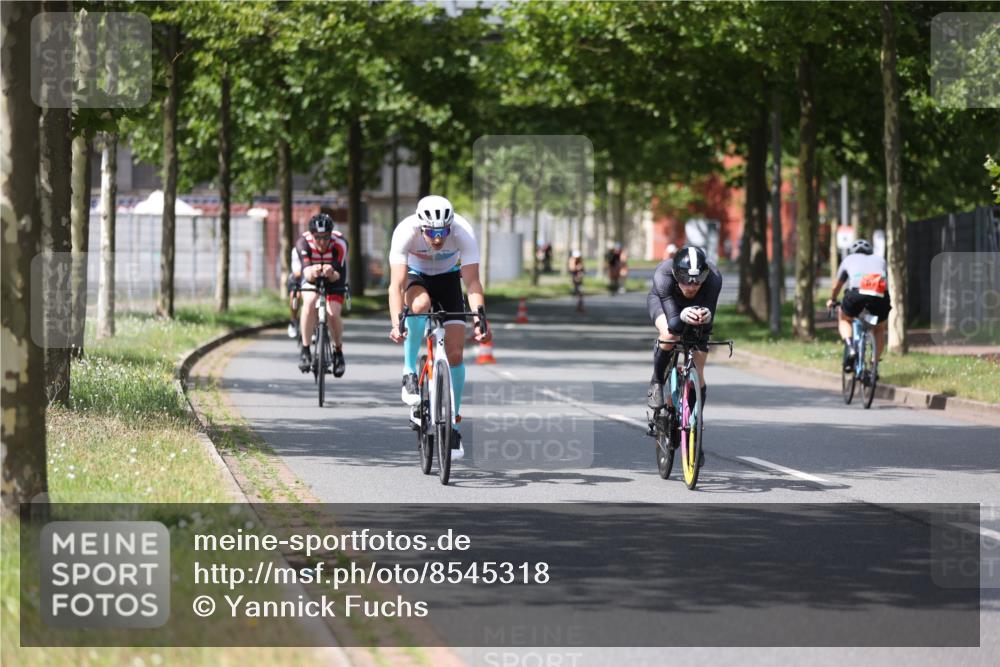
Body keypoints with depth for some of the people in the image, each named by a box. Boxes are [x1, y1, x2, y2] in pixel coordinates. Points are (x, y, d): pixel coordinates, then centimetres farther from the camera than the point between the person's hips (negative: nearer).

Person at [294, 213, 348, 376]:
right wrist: (312, 273, -64)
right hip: (310, 277, 0)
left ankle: (338, 352, 5)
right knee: (310, 302, -31)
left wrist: (332, 274, -60)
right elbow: (306, 273, -40)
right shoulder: (303, 243, -32)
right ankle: (305, 350, -20)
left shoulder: (339, 243, -33)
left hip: (333, 278, 0)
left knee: (333, 313, -21)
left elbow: (340, 276, -37)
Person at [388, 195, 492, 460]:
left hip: (448, 277, 1)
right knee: (419, 304, -38)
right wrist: (396, 324, -52)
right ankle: (409, 373, -21)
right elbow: (396, 284, -38)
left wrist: (480, 321, -48)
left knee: (455, 353, -9)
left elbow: (473, 282, -34)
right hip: (416, 275, -1)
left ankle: (453, 422, 5)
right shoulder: (406, 232, -34)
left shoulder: (463, 232, -32)